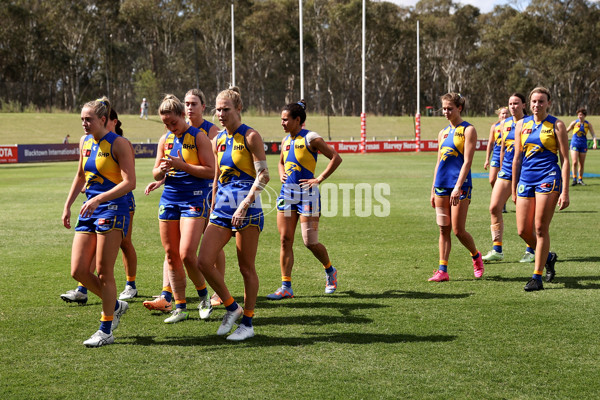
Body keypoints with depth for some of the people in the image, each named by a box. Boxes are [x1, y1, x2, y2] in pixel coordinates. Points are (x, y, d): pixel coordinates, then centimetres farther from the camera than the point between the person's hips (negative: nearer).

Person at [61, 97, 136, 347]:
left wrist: (98, 199, -25)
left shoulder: (118, 144, -10)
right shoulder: (85, 142, 12)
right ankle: (115, 305, 23)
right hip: (89, 211, 7)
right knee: (78, 271, 0)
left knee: (104, 272, -5)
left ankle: (106, 331, 6)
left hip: (112, 209, -7)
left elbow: (129, 182, -17)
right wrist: (68, 205, 21)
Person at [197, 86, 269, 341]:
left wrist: (245, 204, -20)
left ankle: (247, 323, 13)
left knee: (246, 267, 1)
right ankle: (231, 308, 14)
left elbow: (263, 175, -12)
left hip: (247, 207, -6)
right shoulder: (218, 140, 13)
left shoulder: (250, 136, -7)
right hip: (222, 205, 7)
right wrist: (213, 209, 19)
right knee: (204, 262, -4)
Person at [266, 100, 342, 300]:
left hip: (307, 194, -6)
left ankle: (330, 271, 22)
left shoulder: (310, 138, -9)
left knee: (310, 242, -6)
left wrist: (320, 179, -13)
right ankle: (286, 286, 4)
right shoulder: (286, 140, 12)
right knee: (285, 240, 1)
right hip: (287, 193, 7)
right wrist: (282, 175, 11)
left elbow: (336, 158, -10)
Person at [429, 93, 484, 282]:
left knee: (458, 230, -5)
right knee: (443, 230, 5)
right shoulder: (443, 132, 15)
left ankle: (476, 256, 21)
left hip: (460, 185, -6)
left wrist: (458, 187, -20)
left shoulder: (468, 130, -5)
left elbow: (467, 161, -12)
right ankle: (443, 270, 6)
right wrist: (433, 190, 14)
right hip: (441, 186, 6)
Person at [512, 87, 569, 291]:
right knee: (523, 231, 2)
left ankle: (537, 277, 1)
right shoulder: (521, 125, 10)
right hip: (526, 179, 5)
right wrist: (514, 188, 13)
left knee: (541, 228, -6)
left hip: (548, 178, -5)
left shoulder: (556, 125, -1)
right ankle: (547, 257, 29)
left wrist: (565, 191, -10)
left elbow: (565, 160, -3)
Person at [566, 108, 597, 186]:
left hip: (583, 145, 2)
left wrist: (595, 143, -14)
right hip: (574, 144, -2)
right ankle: (574, 179, -8)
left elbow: (593, 134, 1)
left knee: (581, 164, 6)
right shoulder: (574, 123, -2)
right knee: (575, 162, -14)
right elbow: (566, 131, 8)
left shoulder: (588, 124, 2)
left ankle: (580, 180, 18)